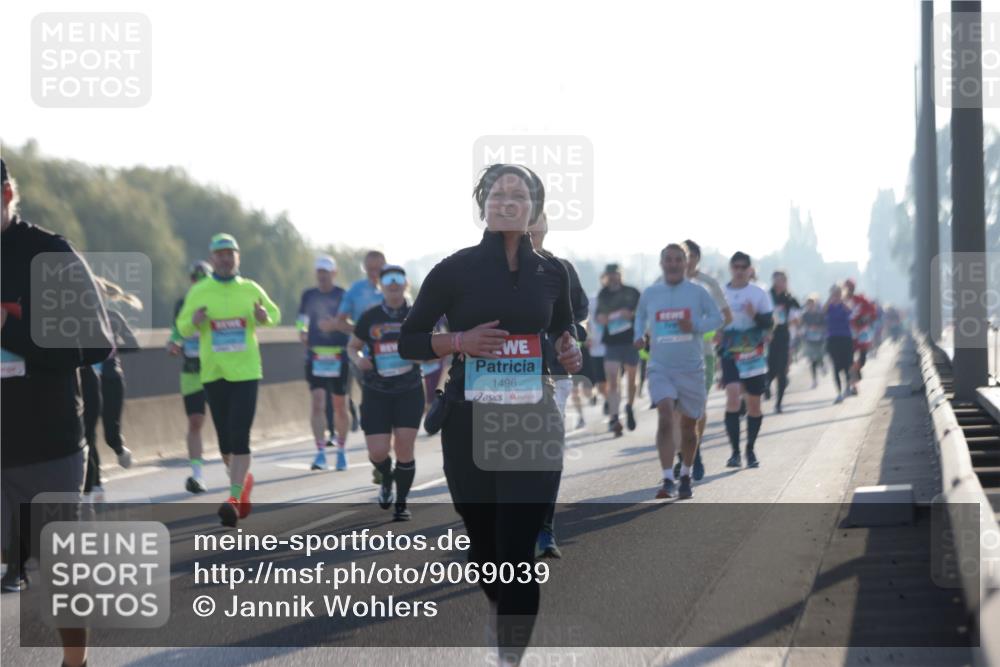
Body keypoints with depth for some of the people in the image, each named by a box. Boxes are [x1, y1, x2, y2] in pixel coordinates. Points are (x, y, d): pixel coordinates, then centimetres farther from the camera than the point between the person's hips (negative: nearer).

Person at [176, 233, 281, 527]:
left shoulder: (251, 289, 3)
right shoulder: (198, 292, 2)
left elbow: (274, 314, 16)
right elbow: (182, 326, 6)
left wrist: (264, 317, -8)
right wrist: (194, 321, -17)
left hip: (246, 371, -2)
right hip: (213, 373, 2)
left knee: (239, 437, -12)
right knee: (225, 438, 9)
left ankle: (235, 497, -13)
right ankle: (243, 480, 34)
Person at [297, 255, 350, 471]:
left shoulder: (343, 296, 1)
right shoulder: (308, 296, 9)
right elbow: (301, 321, 18)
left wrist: (336, 324, -20)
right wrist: (302, 332, -3)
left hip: (339, 355, -1)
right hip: (315, 355, 1)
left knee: (340, 405, 7)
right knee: (317, 402, -11)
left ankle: (341, 451, 22)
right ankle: (320, 453, -14)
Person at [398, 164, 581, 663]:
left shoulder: (551, 273, 5)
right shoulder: (455, 269, -2)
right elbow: (407, 341, 3)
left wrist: (571, 356, -2)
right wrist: (459, 341, -15)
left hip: (535, 423, 0)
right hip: (469, 423, 0)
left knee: (518, 547, -10)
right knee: (483, 540, 13)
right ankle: (503, 612, 44)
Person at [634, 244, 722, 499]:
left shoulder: (698, 292, 0)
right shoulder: (650, 294, 5)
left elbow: (717, 318, 4)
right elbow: (640, 317, 22)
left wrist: (695, 326, -15)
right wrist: (639, 336, 3)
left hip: (691, 369, 0)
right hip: (660, 369, 0)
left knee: (689, 425, 11)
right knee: (665, 418, -20)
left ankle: (686, 475, 33)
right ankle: (668, 480, -25)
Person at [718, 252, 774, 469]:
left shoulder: (759, 294, 2)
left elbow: (769, 323, -2)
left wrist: (755, 315, -21)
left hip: (755, 355, 1)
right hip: (730, 354, -1)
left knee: (754, 402, 7)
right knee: (733, 395, -19)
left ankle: (750, 450, 23)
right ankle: (735, 452, -16)